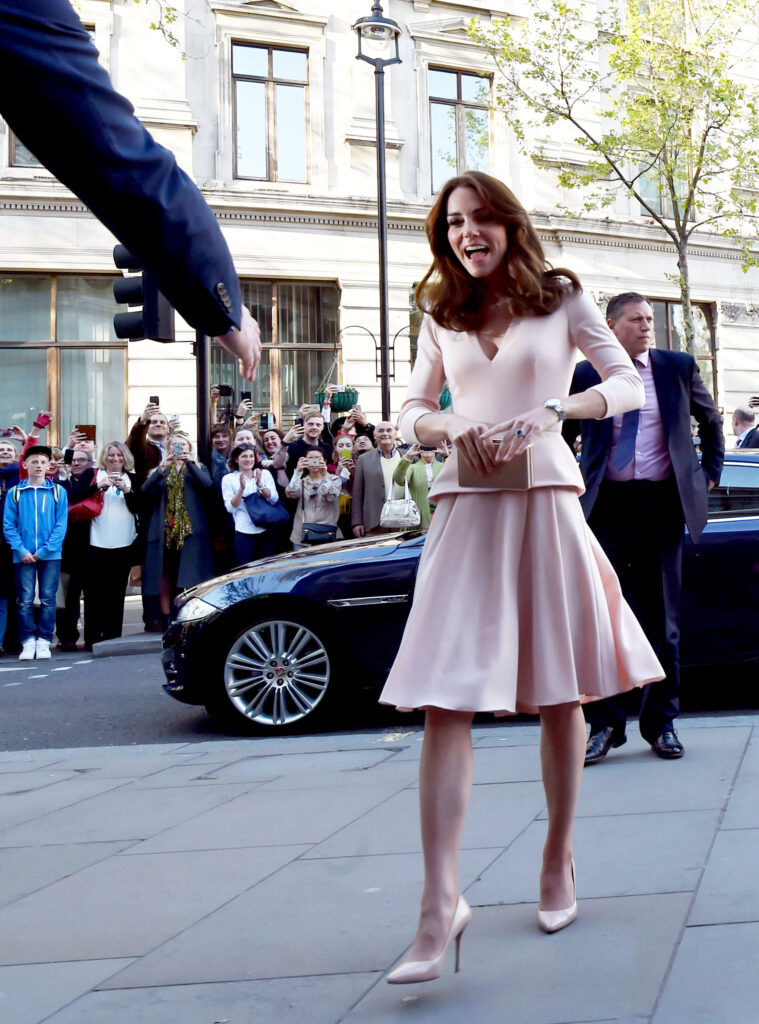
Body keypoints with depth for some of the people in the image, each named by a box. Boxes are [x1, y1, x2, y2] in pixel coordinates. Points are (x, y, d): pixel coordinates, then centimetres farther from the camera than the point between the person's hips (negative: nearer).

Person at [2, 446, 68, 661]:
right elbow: (8, 525, 1)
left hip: (50, 555, 0)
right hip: (23, 556, 0)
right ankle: (28, 642, 6)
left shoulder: (58, 492, 3)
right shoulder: (14, 493, 4)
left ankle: (44, 641, 7)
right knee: (25, 601, 0)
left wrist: (45, 550, -10)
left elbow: (61, 525, -1)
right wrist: (21, 551, -10)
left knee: (48, 599, 1)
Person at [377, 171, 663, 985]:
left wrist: (548, 411, -15)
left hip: (545, 504, -1)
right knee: (446, 702, -11)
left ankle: (558, 863, 25)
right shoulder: (440, 315, 14)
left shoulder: (560, 298, 6)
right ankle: (440, 905, -13)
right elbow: (411, 413, 16)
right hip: (464, 509, 1)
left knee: (559, 694, 7)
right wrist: (452, 429, -7)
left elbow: (631, 383, 1)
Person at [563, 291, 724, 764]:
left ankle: (662, 723, 15)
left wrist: (711, 471, 15)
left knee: (663, 618, 5)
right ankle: (606, 724, 6)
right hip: (608, 506, -1)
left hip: (663, 503, 1)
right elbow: (560, 436, 17)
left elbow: (710, 420, 23)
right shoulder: (584, 375, 5)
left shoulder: (679, 367, 8)